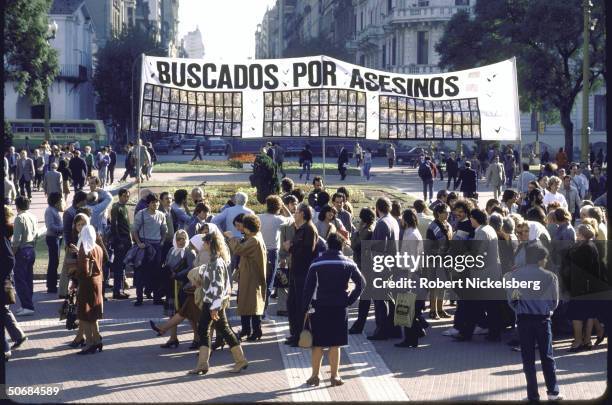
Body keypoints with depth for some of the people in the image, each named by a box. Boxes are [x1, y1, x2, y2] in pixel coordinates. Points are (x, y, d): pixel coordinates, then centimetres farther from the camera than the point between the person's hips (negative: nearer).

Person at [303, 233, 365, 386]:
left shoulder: (317, 263, -4)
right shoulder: (348, 263, 0)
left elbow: (308, 287, -6)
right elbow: (361, 282, -1)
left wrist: (305, 309, -1)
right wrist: (350, 300, 3)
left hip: (320, 307, -1)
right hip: (340, 308, 1)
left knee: (317, 344, 8)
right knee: (335, 344, 7)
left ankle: (315, 375, 11)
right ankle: (334, 376, 10)